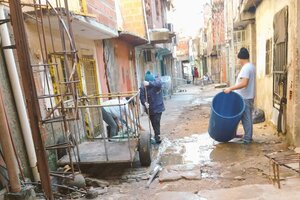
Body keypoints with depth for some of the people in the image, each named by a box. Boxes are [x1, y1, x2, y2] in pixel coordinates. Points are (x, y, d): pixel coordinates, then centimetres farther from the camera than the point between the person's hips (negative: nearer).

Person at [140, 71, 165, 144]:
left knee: (157, 122, -7)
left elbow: (158, 83, -35)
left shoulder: (157, 81, -10)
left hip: (158, 107, -2)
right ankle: (157, 135, 33)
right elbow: (142, 97, -16)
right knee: (153, 122, 14)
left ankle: (157, 136, 7)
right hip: (150, 108, 2)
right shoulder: (143, 87, -11)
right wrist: (145, 103, -37)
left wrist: (149, 83, -53)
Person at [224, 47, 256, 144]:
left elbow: (244, 83, -28)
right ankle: (247, 136, 26)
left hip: (245, 98, -10)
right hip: (247, 96, 10)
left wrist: (230, 88, -27)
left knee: (246, 118, -2)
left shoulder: (246, 68, -19)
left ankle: (247, 138, 8)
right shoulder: (251, 66, 14)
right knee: (246, 117, 16)